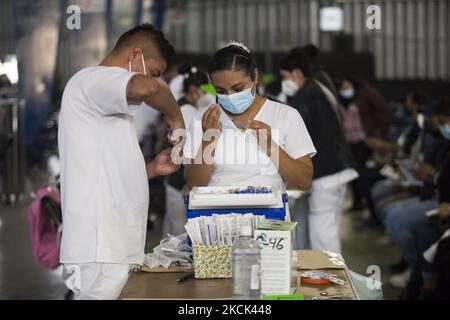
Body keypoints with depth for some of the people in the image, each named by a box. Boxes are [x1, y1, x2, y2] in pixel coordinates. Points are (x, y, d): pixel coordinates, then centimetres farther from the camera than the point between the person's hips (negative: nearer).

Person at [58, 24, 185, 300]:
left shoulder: (107, 105, 26)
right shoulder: (91, 79, -5)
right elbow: (146, 88, -27)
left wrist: (152, 169, 17)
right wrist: (176, 117, -9)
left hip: (115, 246, 10)